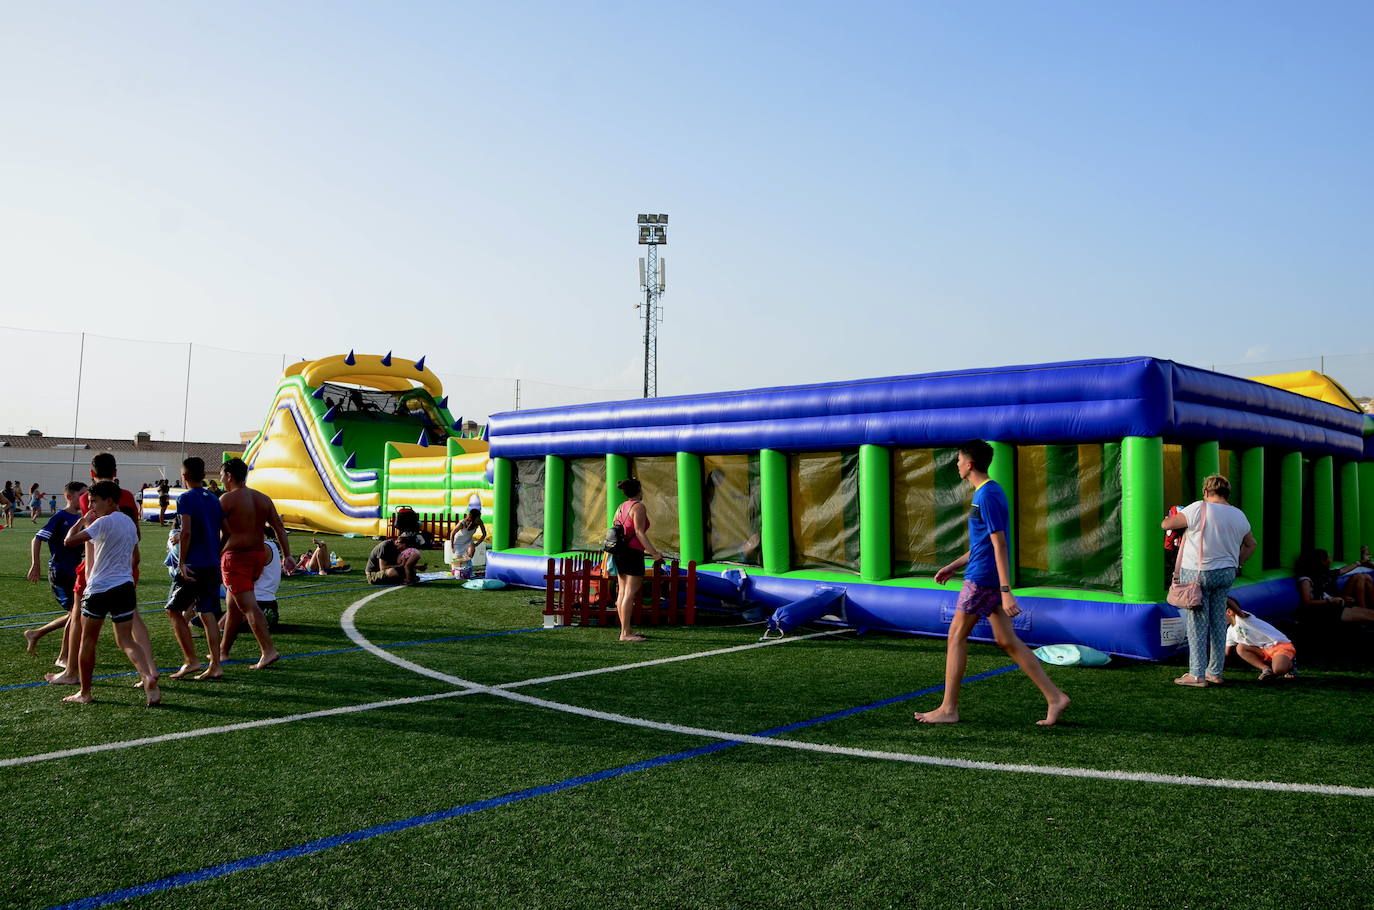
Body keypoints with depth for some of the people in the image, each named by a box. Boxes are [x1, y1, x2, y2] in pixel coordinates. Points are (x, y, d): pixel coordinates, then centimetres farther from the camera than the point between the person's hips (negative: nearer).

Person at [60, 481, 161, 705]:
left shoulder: (104, 522, -11)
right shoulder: (130, 522, 13)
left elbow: (69, 540, -17)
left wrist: (82, 521, -2)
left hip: (99, 588, -6)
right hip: (125, 586, 6)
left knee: (88, 640, 10)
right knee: (126, 640, 7)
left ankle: (84, 693, 18)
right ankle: (148, 676, -17)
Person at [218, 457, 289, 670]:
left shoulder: (227, 499, -9)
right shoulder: (263, 499, 10)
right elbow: (279, 528, 7)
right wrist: (287, 554, 9)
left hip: (236, 557, -7)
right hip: (258, 554, 8)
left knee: (249, 606, -9)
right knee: (234, 605, 19)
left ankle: (269, 651, -17)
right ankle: (223, 650, 29)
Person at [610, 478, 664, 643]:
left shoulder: (621, 508, 14)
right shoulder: (638, 507, -10)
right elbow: (639, 533, -18)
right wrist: (654, 552, -18)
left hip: (619, 552, 9)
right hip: (633, 552, -9)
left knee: (622, 592, 12)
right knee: (630, 593, -9)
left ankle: (626, 629, 19)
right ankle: (625, 633, -11)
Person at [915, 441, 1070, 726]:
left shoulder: (987, 495, -16)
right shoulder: (990, 491, 15)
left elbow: (999, 544, -21)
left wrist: (1006, 592, -23)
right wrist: (954, 566, 24)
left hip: (982, 579, -10)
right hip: (990, 579, 10)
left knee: (956, 636, 0)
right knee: (1007, 641, 9)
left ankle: (948, 709, 6)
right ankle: (1054, 697, 8)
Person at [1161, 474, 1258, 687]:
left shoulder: (1199, 509, -13)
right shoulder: (1239, 515, 8)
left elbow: (1166, 524, -10)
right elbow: (1251, 544, 21)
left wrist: (1171, 518, 12)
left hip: (1198, 573, -6)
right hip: (1226, 573, 6)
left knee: (1198, 624, -1)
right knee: (1219, 623, 13)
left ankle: (1197, 675, 2)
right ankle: (1215, 673, 19)